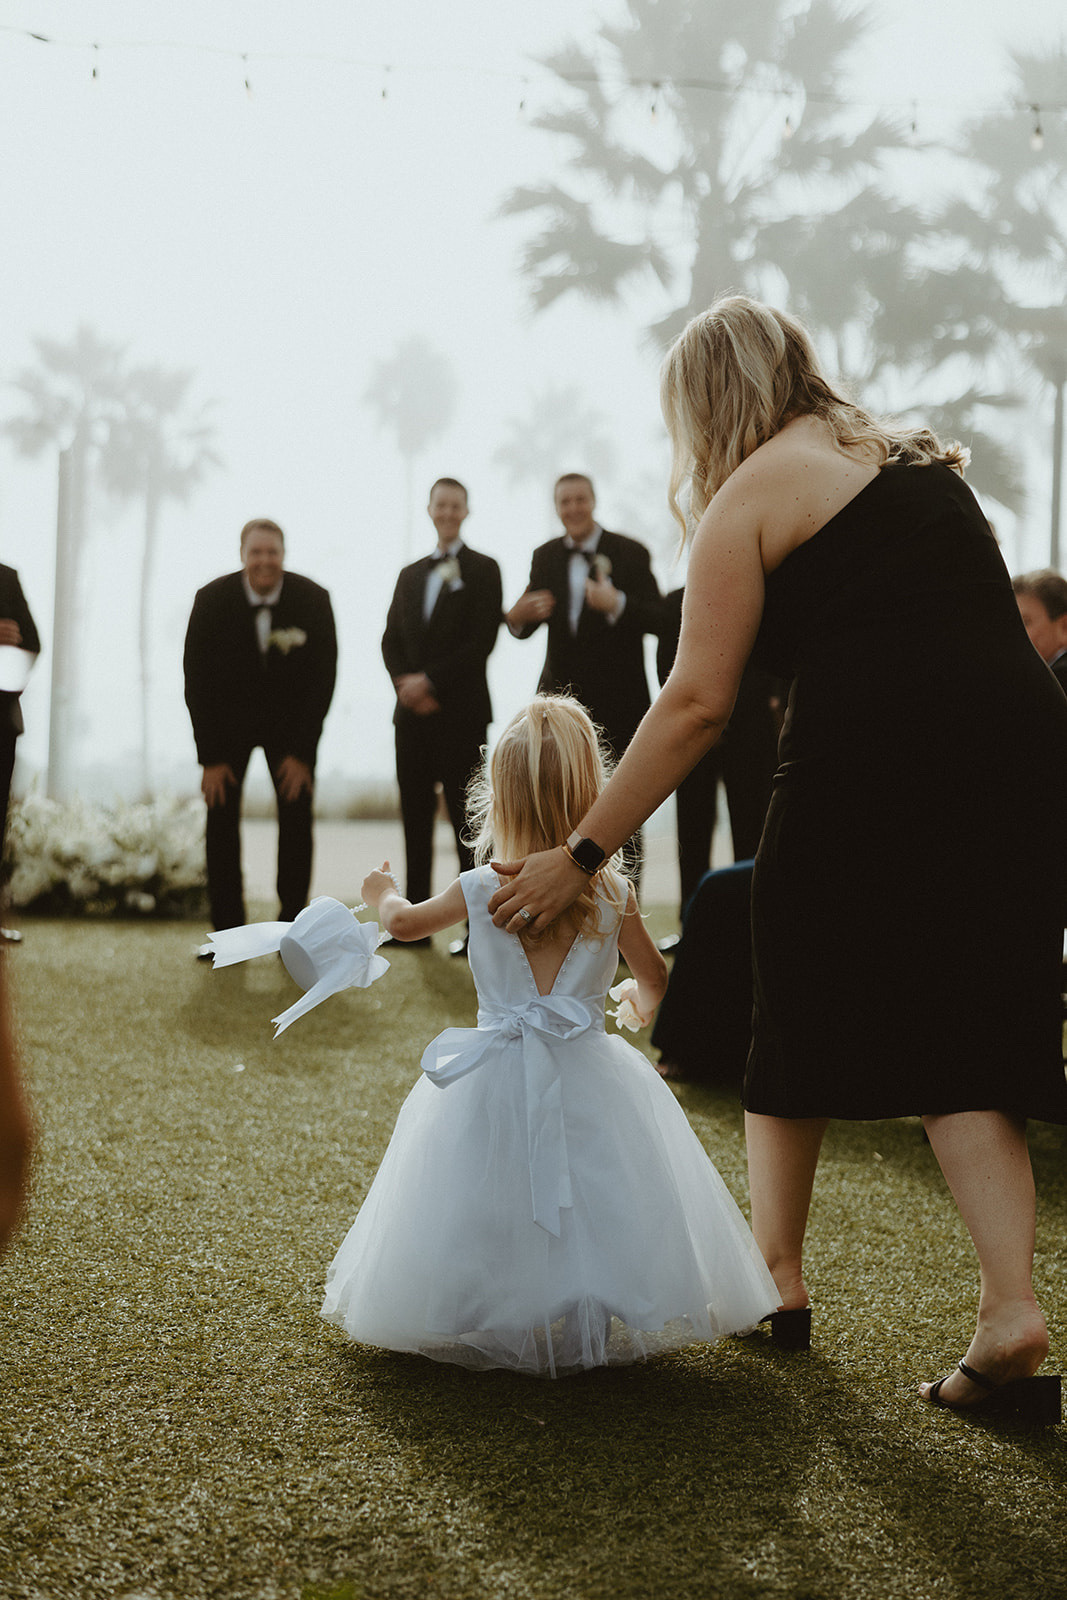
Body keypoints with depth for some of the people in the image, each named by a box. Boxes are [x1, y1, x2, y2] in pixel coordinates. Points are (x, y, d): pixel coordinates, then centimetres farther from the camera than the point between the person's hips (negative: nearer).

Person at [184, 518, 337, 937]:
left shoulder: (313, 599, -17)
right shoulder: (212, 600, -17)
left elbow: (323, 676, -12)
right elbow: (197, 679, -12)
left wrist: (303, 752, -16)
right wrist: (210, 757, -16)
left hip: (290, 721, 0)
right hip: (229, 719, 0)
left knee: (297, 816, -7)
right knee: (221, 816, -6)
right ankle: (227, 929, 0)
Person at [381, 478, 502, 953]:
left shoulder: (483, 570, 2)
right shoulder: (410, 574, 19)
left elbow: (481, 641, -8)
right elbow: (391, 640, 13)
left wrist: (430, 680, -13)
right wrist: (405, 683, -6)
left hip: (461, 713, -5)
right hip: (413, 715, 5)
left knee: (466, 820, -5)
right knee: (415, 818, 6)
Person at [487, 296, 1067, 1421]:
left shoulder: (752, 493, 3)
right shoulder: (918, 456, 23)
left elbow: (698, 702, -5)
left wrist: (581, 854, -2)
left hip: (868, 770, -5)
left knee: (804, 1014, 15)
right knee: (961, 1040, 10)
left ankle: (775, 1270, 29)